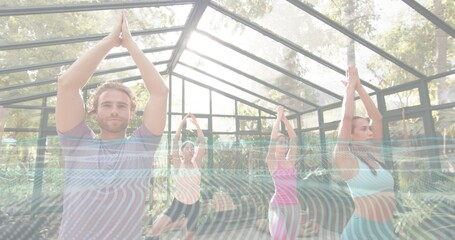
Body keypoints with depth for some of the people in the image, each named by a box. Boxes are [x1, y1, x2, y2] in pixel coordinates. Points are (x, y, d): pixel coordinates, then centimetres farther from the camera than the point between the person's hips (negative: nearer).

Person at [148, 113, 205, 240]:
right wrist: (182, 123, -19)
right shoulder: (178, 164, -7)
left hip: (194, 205, 2)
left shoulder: (196, 163, -3)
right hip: (178, 204, -2)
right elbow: (175, 142, -16)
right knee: (155, 228, -17)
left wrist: (196, 123, -14)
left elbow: (202, 143, -10)